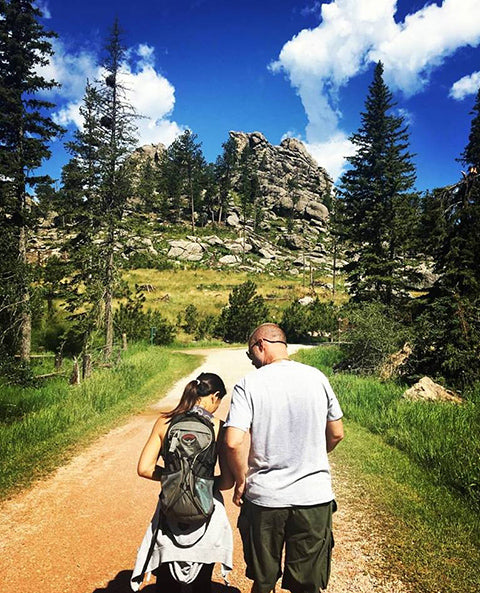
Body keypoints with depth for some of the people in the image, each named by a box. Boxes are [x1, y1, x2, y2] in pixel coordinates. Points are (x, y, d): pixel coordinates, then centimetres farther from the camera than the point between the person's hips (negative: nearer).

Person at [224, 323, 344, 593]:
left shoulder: (248, 384, -12)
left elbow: (234, 442, -20)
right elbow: (336, 433, 6)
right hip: (314, 496, 2)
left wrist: (241, 481, -3)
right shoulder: (317, 377, -3)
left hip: (264, 498, -2)